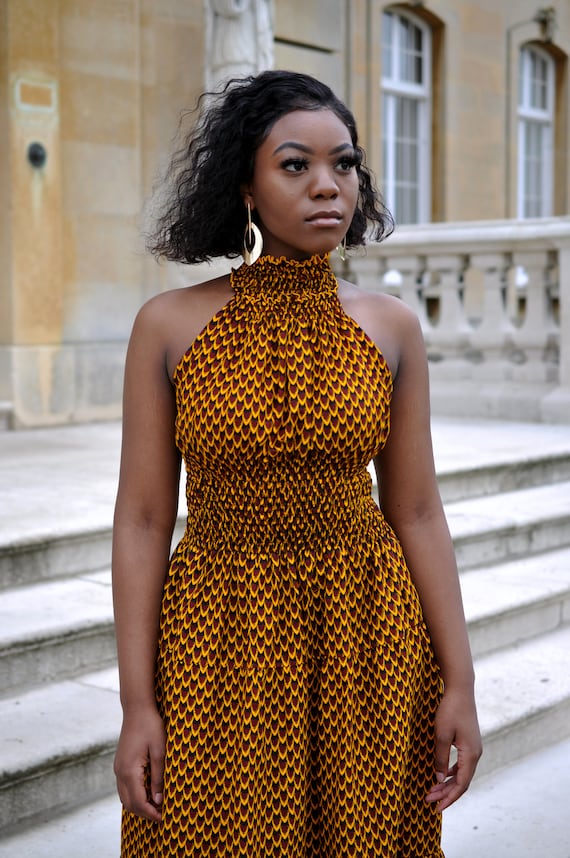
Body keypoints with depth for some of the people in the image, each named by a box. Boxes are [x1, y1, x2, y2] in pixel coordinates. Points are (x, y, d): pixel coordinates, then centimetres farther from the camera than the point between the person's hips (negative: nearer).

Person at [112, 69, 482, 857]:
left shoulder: (390, 327, -1)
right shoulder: (170, 326, -6)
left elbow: (417, 512, 1)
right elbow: (142, 520, -5)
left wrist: (459, 682, -1)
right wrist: (136, 703, -7)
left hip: (369, 642, 2)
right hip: (219, 643, -1)